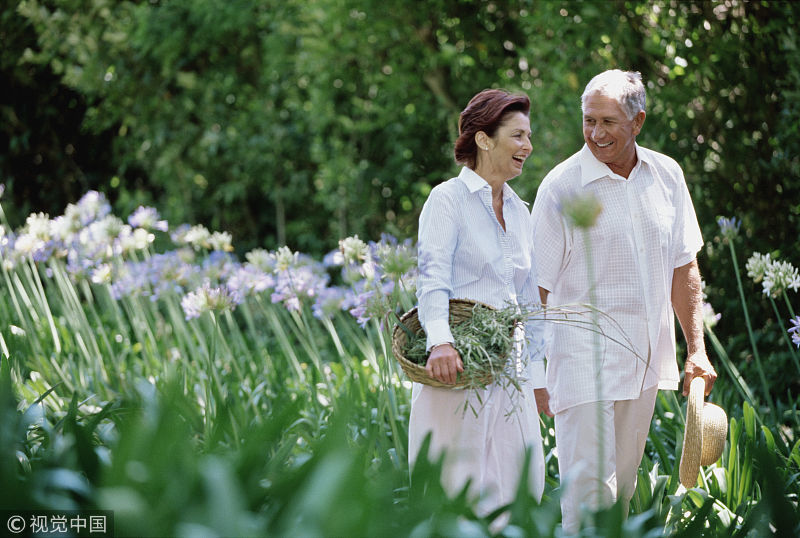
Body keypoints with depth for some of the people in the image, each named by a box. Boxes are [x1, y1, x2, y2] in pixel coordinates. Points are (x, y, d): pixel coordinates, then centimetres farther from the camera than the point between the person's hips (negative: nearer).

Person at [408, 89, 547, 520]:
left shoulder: (520, 211, 16)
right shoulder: (448, 199, -5)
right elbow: (433, 275, -18)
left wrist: (537, 374, 16)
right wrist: (440, 341, -34)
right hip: (457, 364, -7)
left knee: (519, 485, 4)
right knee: (457, 489, -4)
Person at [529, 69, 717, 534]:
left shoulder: (667, 175, 5)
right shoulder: (561, 186, -9)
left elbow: (683, 267, 13)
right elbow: (538, 286, -7)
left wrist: (696, 349, 9)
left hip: (649, 356, 5)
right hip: (585, 353, -5)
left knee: (624, 484, 13)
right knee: (590, 485, -11)